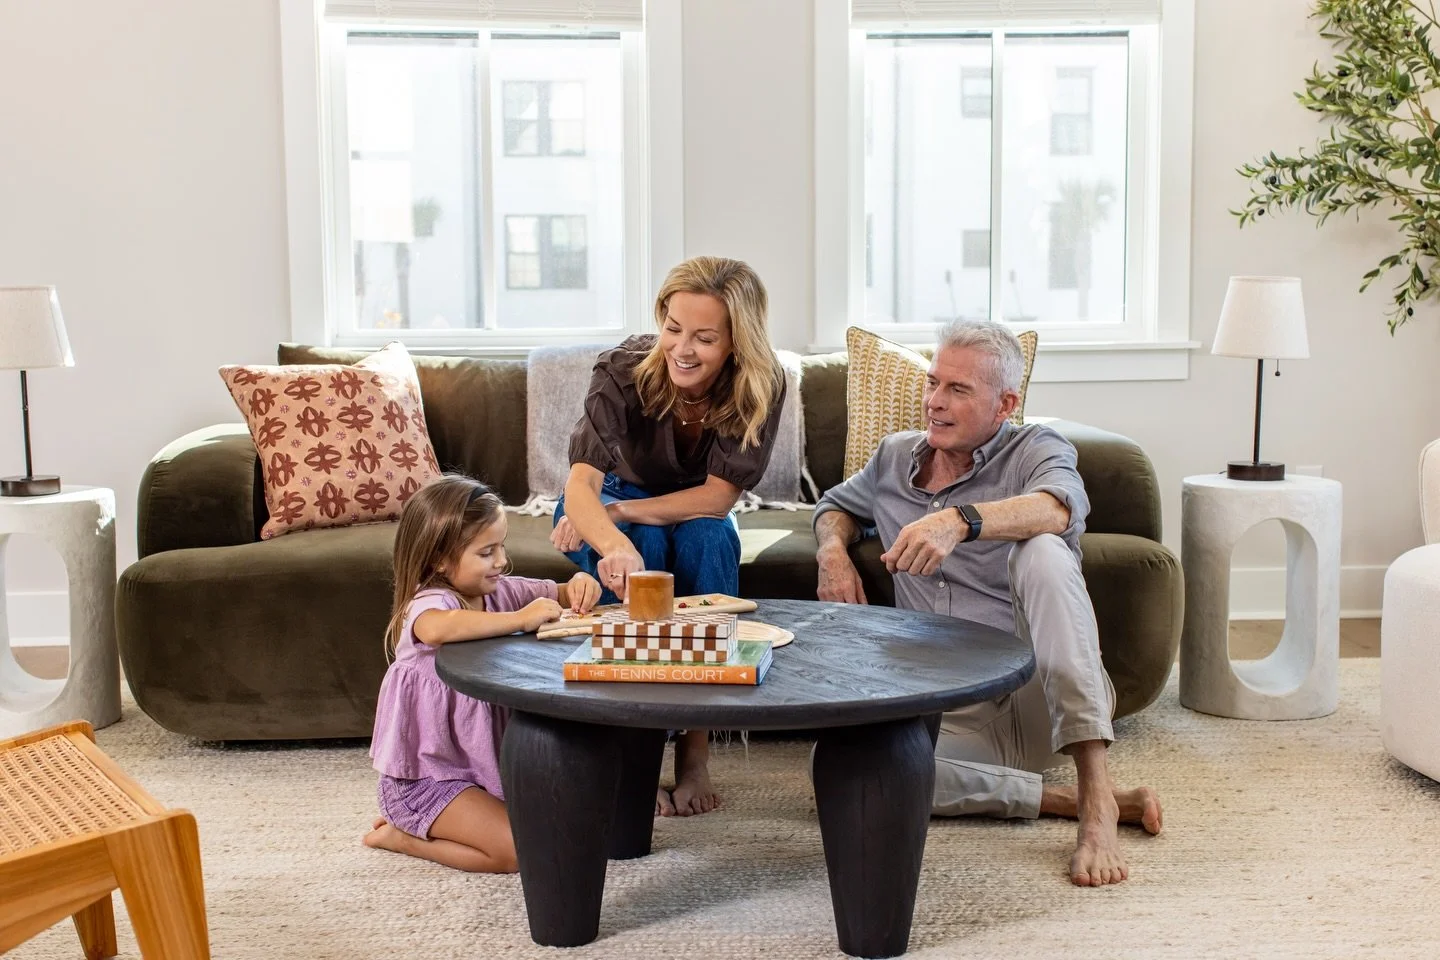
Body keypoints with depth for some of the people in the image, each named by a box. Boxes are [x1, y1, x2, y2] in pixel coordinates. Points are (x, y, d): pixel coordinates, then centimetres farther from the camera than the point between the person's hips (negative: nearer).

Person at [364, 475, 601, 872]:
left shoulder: (500, 591, 1)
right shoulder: (429, 602, -23)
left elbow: (559, 595, 10)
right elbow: (435, 629, -48)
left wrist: (579, 586, -15)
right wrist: (519, 619, -42)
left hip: (486, 761, 9)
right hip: (428, 776, -9)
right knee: (515, 850, -19)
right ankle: (400, 834, 2)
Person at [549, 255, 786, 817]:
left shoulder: (762, 387, -26)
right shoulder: (624, 370, -32)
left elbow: (718, 497, -26)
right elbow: (581, 483, -44)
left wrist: (622, 511, -36)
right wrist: (613, 544, -65)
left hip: (695, 516, 2)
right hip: (615, 507, -1)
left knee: (710, 537, -33)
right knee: (642, 546, -35)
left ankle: (695, 757, -30)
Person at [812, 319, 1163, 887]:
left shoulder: (1035, 450, 1)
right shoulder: (895, 459, 16)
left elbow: (1060, 508, -24)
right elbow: (838, 504, 35)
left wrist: (960, 520, -43)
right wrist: (833, 550, 10)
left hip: (1041, 698, -3)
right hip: (956, 714, 4)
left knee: (1041, 551, -31)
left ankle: (1096, 796, -38)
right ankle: (1065, 799, -20)